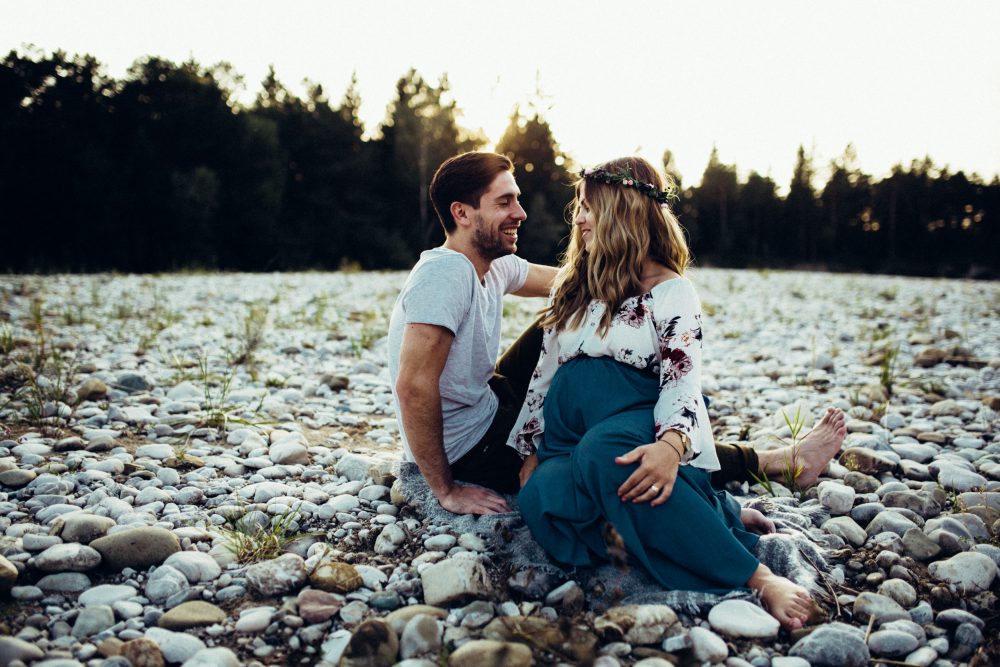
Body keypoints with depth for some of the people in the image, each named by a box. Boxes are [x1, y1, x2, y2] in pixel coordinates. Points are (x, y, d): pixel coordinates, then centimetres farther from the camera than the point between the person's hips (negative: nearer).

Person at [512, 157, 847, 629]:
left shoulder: (670, 290, 3)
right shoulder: (575, 287, 22)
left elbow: (683, 379, -11)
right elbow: (545, 372, 23)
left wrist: (671, 444, -31)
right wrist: (523, 448, 17)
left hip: (633, 424, -4)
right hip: (569, 437, 5)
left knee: (602, 451, -43)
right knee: (542, 505, -33)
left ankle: (757, 577, -32)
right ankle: (720, 515, -19)